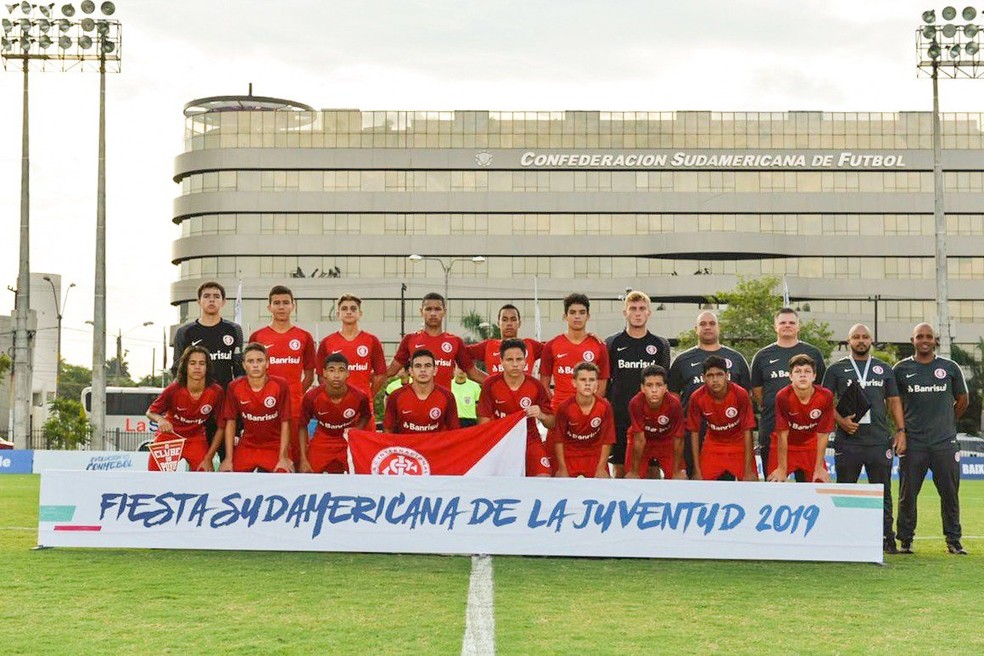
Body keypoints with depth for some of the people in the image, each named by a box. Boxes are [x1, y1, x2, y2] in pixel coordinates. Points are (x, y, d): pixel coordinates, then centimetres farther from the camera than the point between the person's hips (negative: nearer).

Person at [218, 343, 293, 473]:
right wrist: (229, 459, -5)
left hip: (275, 447, -2)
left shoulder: (280, 385, -14)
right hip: (246, 446, 2)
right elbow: (230, 423, -1)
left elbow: (285, 423, -10)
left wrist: (283, 457, -13)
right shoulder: (234, 387, -8)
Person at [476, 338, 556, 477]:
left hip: (530, 440, 0)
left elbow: (551, 423, 1)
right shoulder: (490, 384, -8)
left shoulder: (536, 386, -6)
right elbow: (484, 421, -5)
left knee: (544, 479, -21)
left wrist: (541, 416, -21)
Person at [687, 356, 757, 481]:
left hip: (739, 445, -1)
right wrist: (697, 471, -10)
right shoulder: (697, 398, -20)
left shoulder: (740, 394, -24)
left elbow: (747, 431, -18)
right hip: (712, 446, 1)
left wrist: (748, 470, -18)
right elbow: (694, 432, -10)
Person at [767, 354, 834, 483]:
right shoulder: (782, 396, -27)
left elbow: (823, 435, -13)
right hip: (783, 447, -2)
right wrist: (782, 469, -14)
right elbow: (782, 435, -20)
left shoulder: (825, 396, -21)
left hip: (811, 447, 2)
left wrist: (819, 468, -9)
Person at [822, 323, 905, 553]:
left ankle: (887, 537, 8)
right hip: (847, 441, -1)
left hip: (879, 440, 1)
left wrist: (901, 431, 5)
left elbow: (894, 401, 15)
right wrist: (840, 420, -12)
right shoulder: (836, 369, 8)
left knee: (883, 492, 3)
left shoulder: (884, 369, 15)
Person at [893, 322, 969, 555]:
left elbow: (962, 401, 17)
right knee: (907, 494, 1)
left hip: (945, 442, 1)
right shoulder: (901, 369, 5)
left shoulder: (950, 368, 6)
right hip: (913, 442, -1)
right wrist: (902, 428, 6)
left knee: (950, 493, 4)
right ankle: (905, 540, 11)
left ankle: (953, 540, 14)